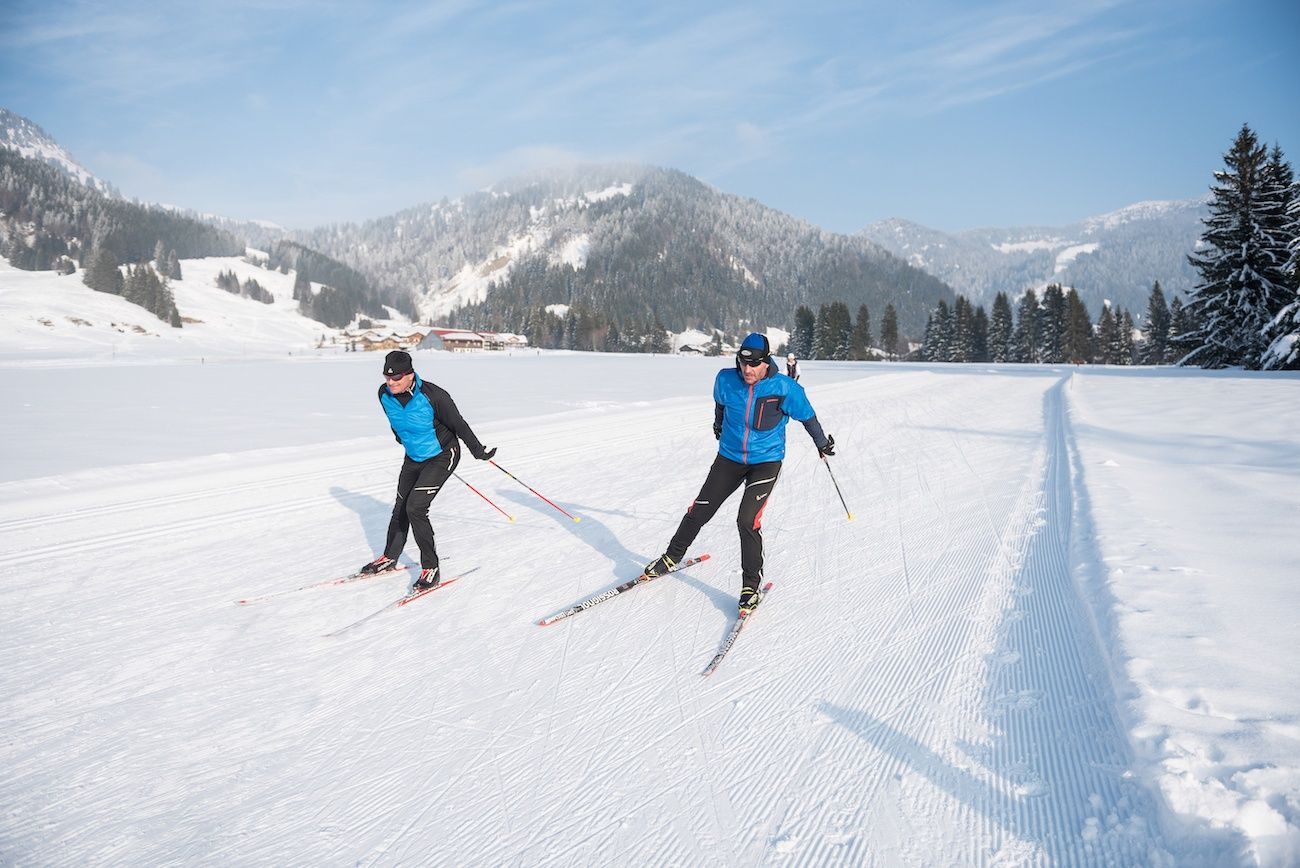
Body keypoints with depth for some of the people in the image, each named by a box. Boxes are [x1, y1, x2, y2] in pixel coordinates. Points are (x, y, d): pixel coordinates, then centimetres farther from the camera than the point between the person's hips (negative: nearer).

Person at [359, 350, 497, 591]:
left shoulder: (432, 395, -29)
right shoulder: (385, 394, -11)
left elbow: (458, 424, -17)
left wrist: (478, 451, -8)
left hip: (442, 456, -6)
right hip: (413, 458, 6)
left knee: (415, 507, -17)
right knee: (401, 508, 15)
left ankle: (431, 569, -6)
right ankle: (389, 558, 36)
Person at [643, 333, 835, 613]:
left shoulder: (784, 388, -19)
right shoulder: (726, 379, -11)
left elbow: (807, 417, -1)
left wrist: (822, 443, 13)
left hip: (766, 461, -3)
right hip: (730, 457, 3)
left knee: (748, 520, -17)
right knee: (699, 511, 6)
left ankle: (752, 586, -2)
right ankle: (671, 557, 29)